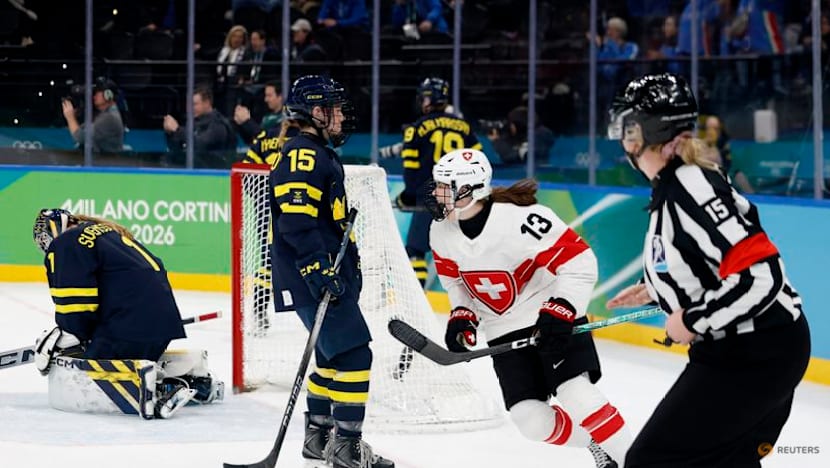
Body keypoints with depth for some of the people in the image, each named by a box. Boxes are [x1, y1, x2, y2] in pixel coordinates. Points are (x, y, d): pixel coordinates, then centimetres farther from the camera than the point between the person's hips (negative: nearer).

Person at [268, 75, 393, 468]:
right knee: (354, 354, -12)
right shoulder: (302, 156, -15)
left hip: (330, 275, 11)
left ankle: (318, 436, 26)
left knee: (333, 355, 18)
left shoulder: (322, 156, 19)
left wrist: (348, 265, 27)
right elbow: (297, 221, -26)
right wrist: (319, 271, -31)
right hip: (311, 278, -11)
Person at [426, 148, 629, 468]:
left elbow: (579, 262, -24)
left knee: (575, 393, -23)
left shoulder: (520, 218, -27)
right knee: (529, 418, -5)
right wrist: (461, 316, -1)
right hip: (505, 332, 6)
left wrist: (560, 311, -30)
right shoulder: (441, 232, -7)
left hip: (552, 318, -6)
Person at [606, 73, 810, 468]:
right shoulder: (670, 186, 8)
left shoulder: (690, 188, -22)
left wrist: (693, 320, -20)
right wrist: (655, 290, 23)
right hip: (737, 347, 10)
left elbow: (761, 274, -29)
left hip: (757, 355, -10)